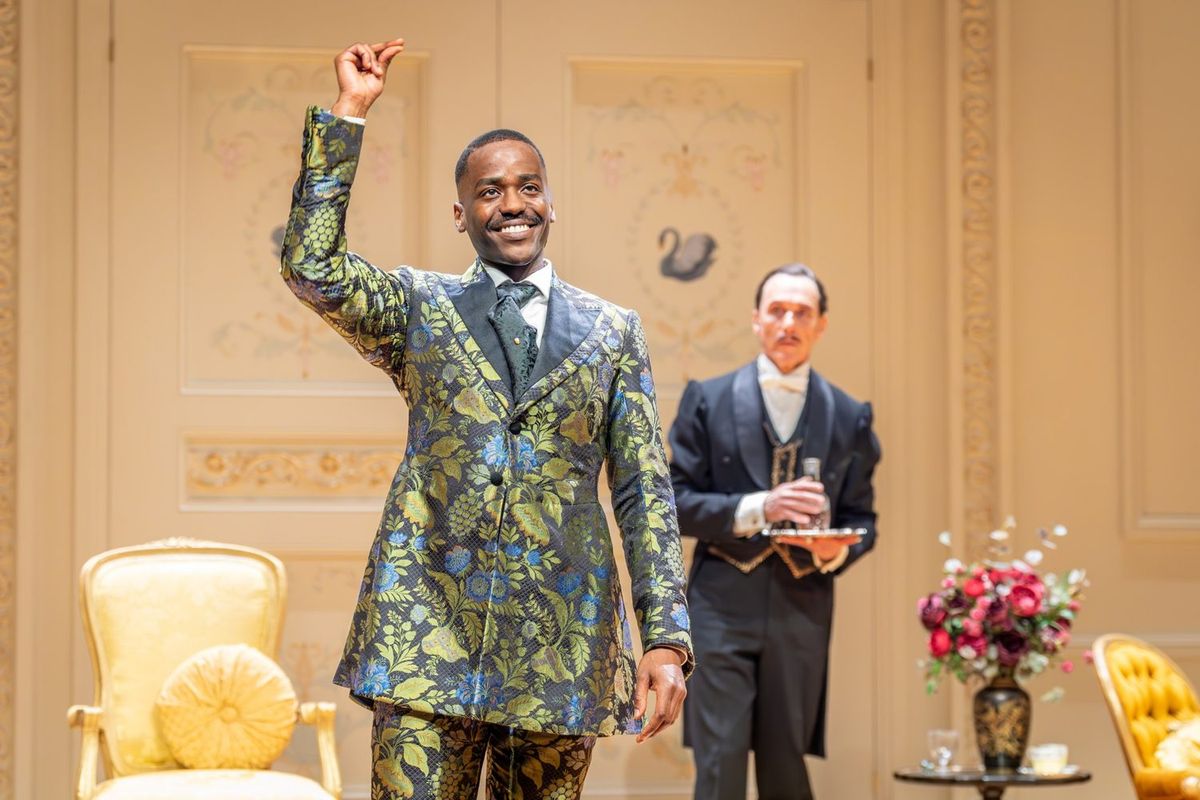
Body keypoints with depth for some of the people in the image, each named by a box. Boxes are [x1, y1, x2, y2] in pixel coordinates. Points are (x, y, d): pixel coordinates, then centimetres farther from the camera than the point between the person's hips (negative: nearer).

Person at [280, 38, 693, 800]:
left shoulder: (612, 330, 11)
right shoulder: (419, 308, 10)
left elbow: (646, 492, 7)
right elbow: (312, 267, -8)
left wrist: (666, 639, -2)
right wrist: (348, 113, -8)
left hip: (561, 643, 1)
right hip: (428, 628, -1)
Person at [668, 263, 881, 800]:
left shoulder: (849, 416, 9)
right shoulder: (708, 400, 4)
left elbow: (862, 519, 12)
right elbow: (676, 502, -1)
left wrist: (837, 550, -11)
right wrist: (756, 509, -16)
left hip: (802, 610, 2)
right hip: (722, 608, -2)